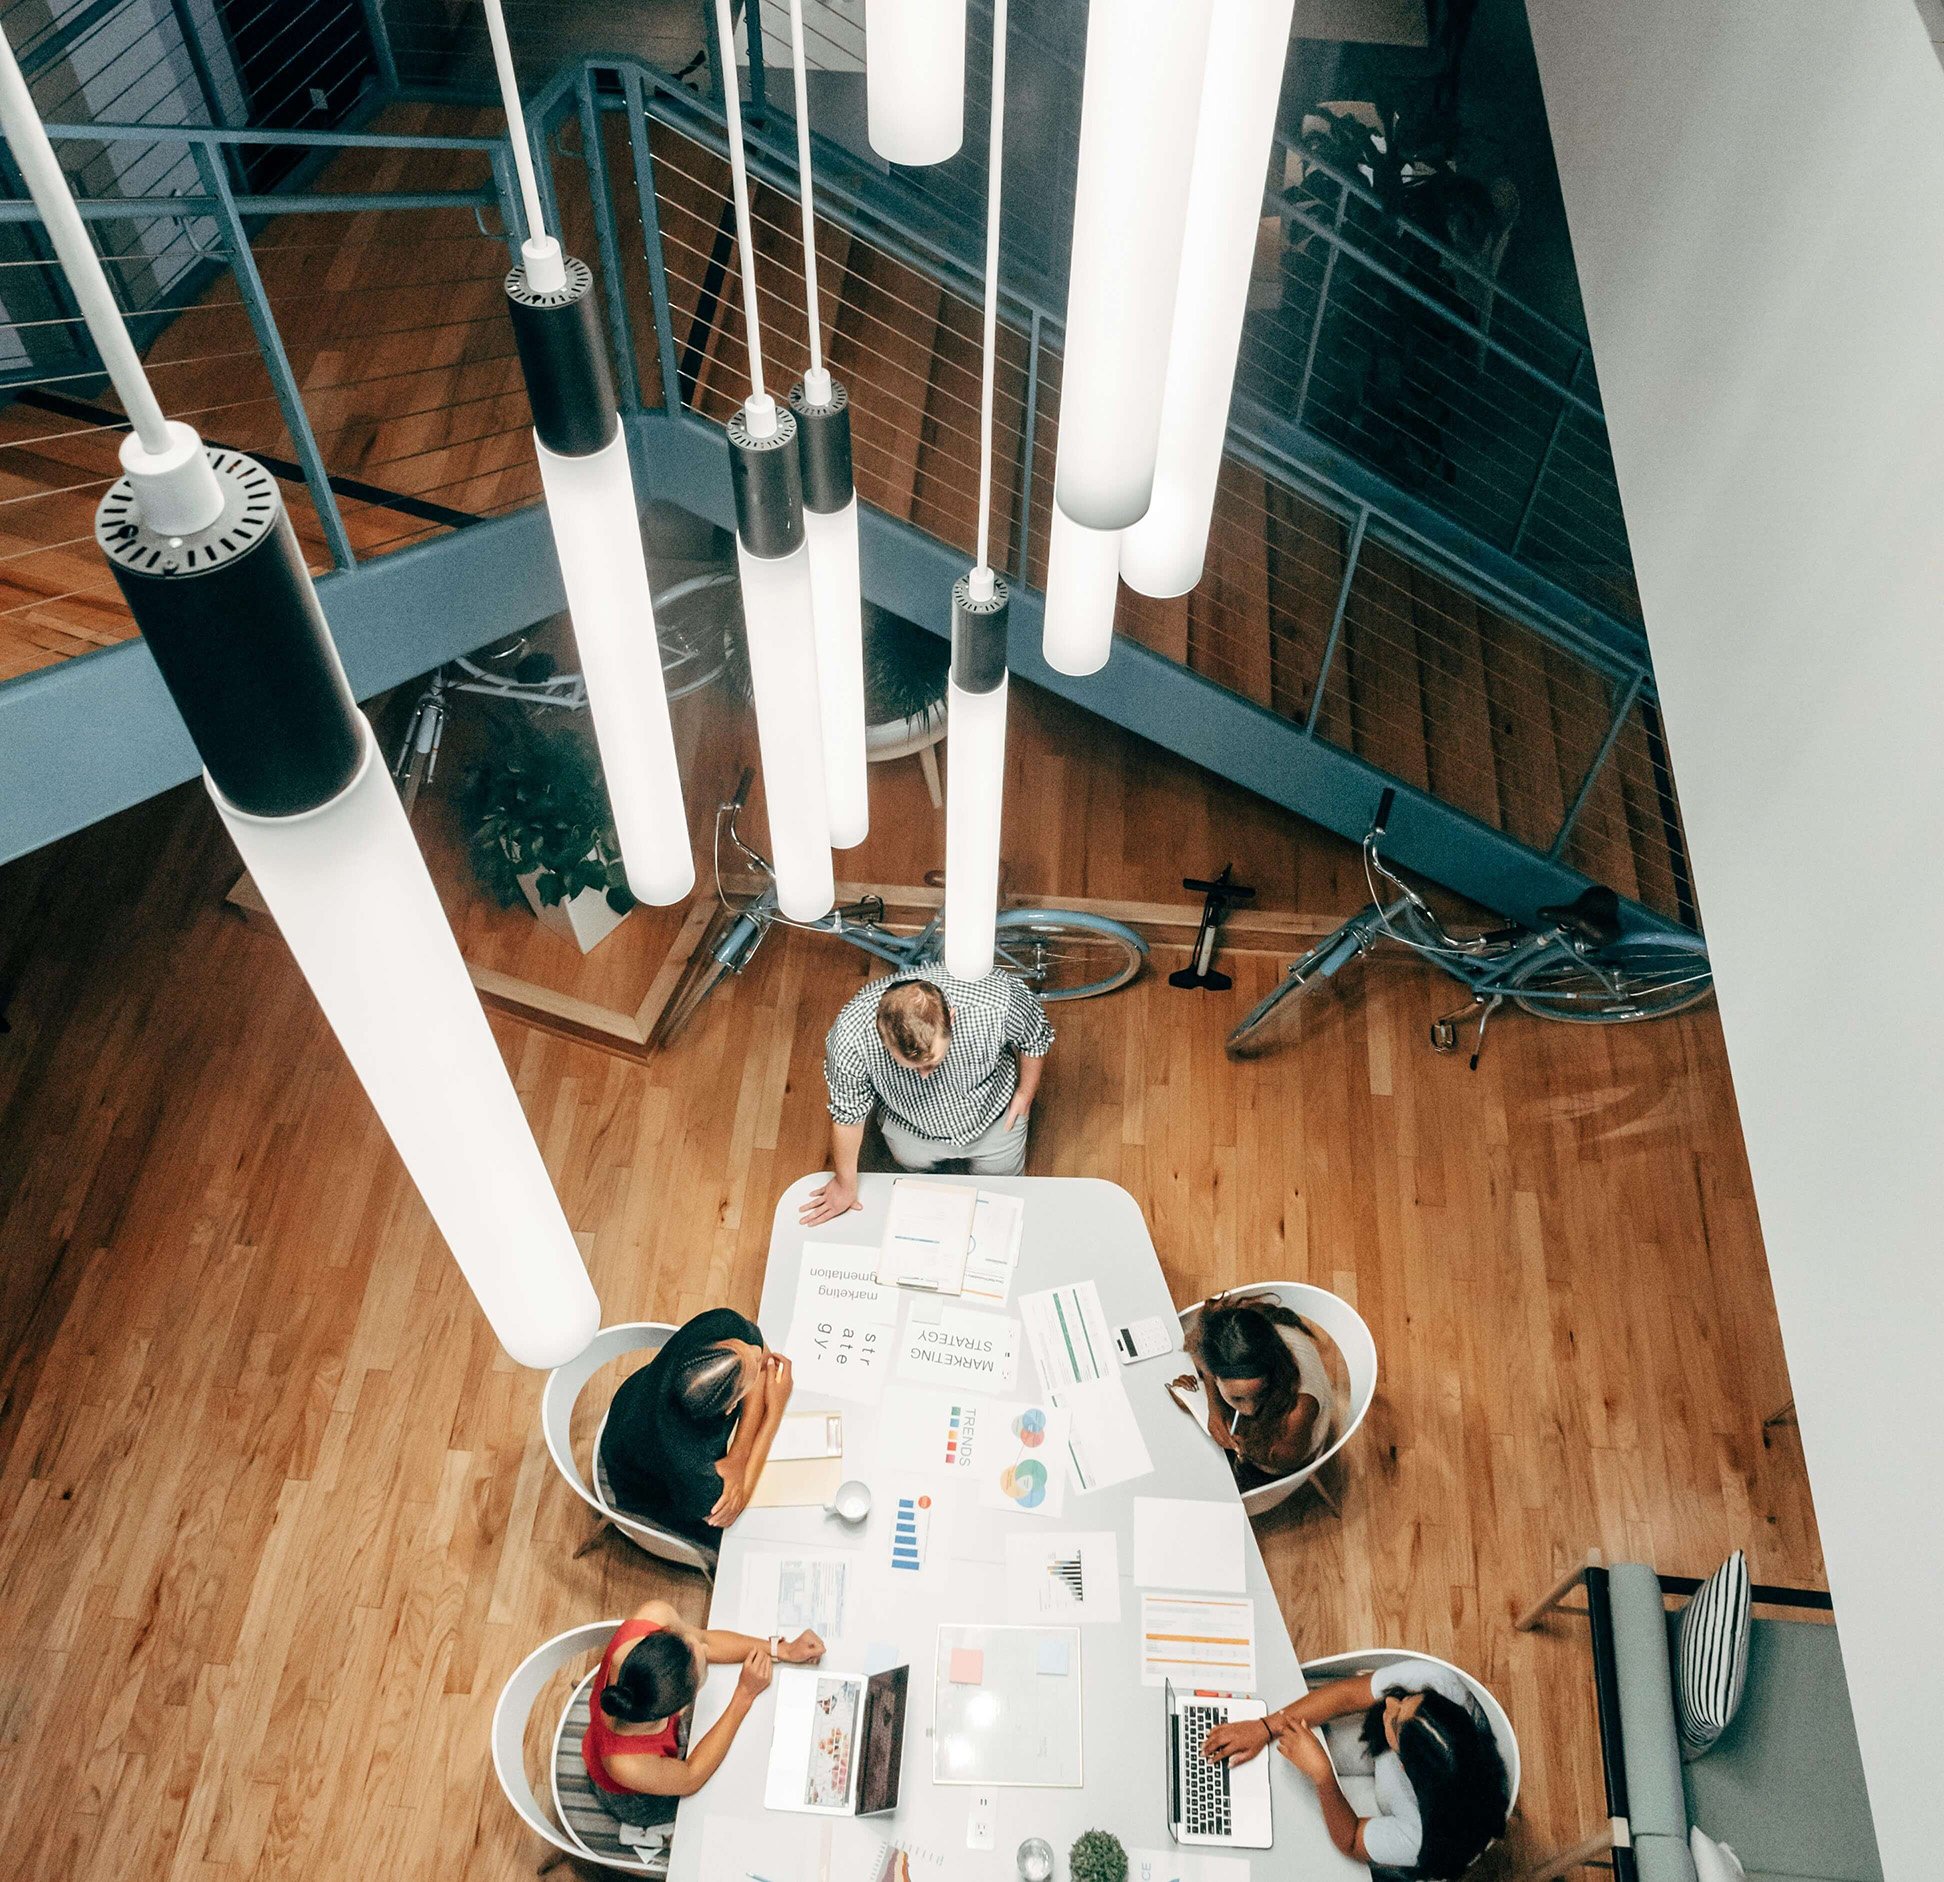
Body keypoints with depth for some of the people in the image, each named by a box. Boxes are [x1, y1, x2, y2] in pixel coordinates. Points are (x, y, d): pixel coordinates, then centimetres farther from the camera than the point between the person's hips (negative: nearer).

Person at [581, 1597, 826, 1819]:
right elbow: (691, 1779, -24)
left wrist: (782, 1650, -20)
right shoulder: (629, 1766, -46)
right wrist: (746, 1694, -28)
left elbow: (704, 1641, -16)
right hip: (636, 1801, -4)